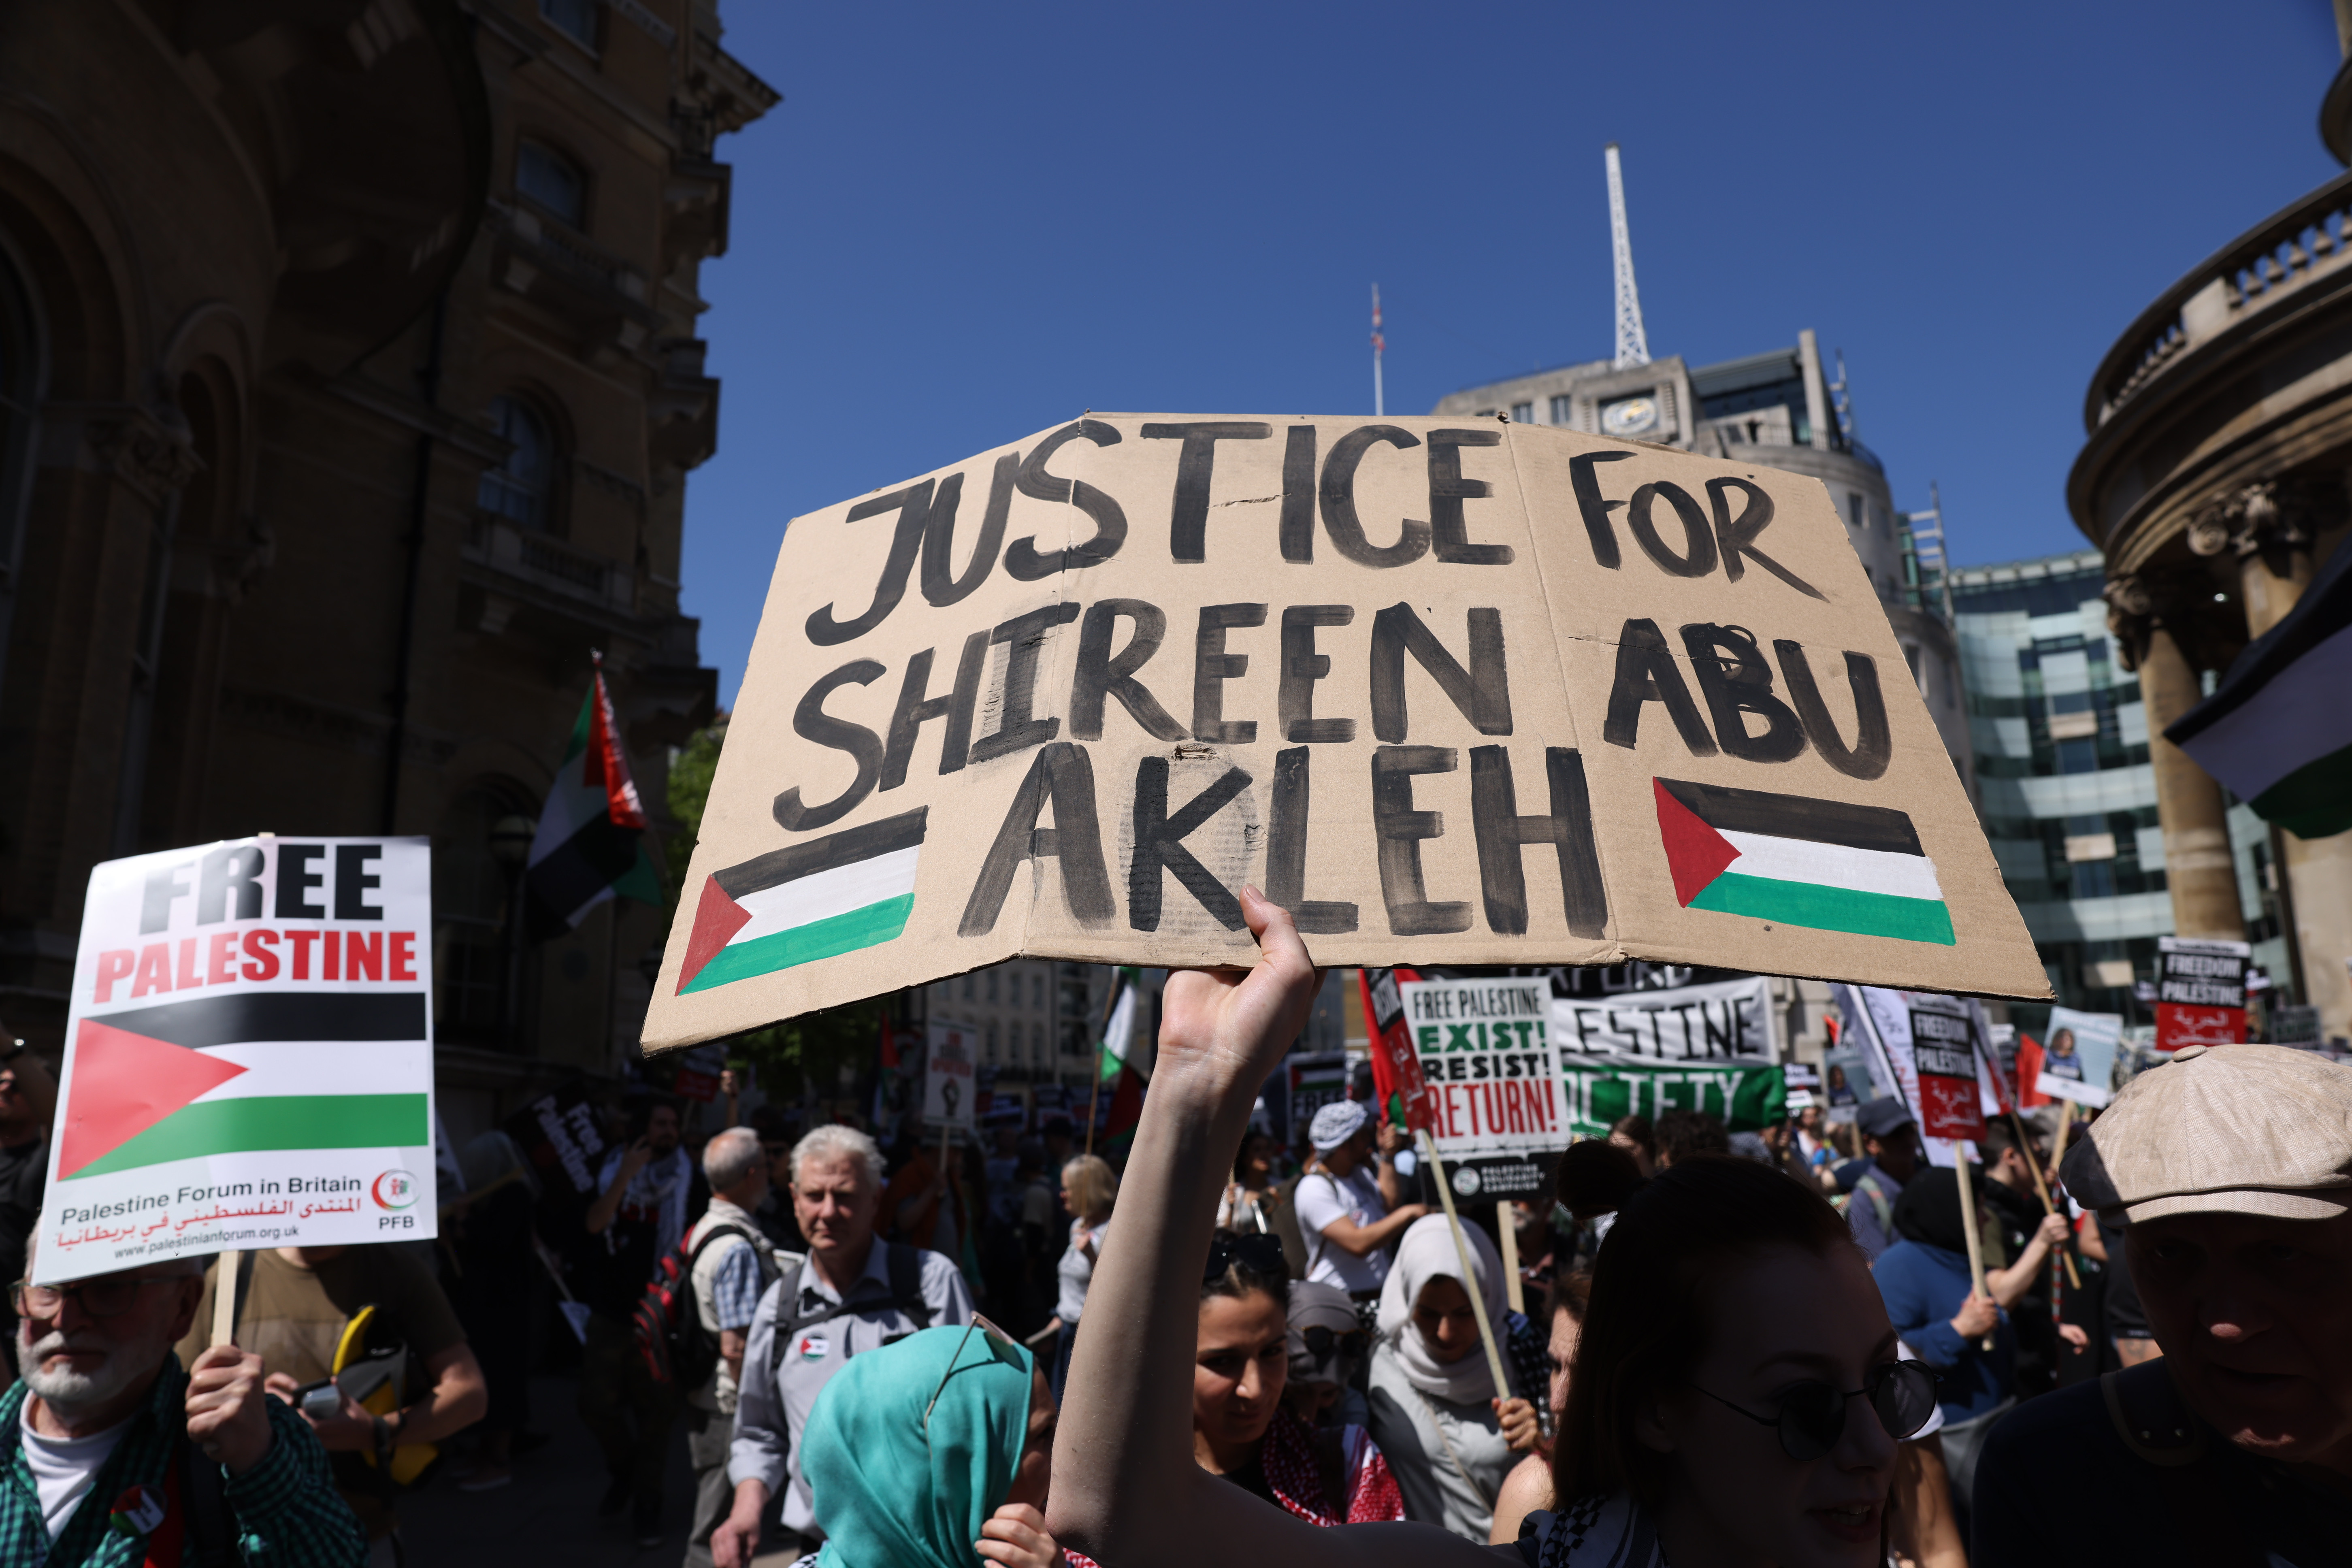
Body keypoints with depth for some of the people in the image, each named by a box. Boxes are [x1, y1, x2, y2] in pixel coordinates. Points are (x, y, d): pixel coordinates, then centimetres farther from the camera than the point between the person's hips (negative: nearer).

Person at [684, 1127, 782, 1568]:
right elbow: (736, 1345, -24)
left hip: (702, 1398, 10)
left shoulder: (703, 1230, 8)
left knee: (709, 1522, 20)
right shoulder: (737, 1248, -22)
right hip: (731, 1410, -9)